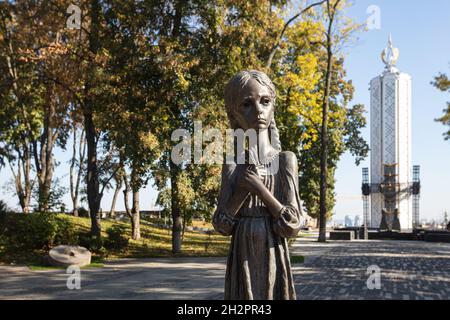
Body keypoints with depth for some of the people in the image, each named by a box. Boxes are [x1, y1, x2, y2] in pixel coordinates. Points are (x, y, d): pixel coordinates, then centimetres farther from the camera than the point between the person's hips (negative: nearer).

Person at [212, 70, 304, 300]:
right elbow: (221, 226, -2)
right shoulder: (232, 165, 2)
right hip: (242, 261, 2)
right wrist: (242, 189, -15)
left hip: (274, 259, -1)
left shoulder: (285, 160, -4)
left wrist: (260, 189, -17)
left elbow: (293, 227, -9)